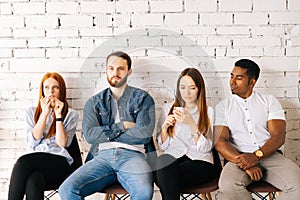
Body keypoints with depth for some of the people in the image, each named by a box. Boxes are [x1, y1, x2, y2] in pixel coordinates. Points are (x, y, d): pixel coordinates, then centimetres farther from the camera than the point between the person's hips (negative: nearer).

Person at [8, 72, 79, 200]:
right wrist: (45, 113, 0)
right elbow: (33, 141, 5)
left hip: (59, 162, -2)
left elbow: (62, 143, 0)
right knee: (34, 181, -37)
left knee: (23, 162, -34)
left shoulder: (71, 114, 14)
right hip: (34, 161, 2)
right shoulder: (31, 112, 21)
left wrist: (58, 115, -5)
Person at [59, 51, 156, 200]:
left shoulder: (143, 98, 13)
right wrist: (121, 126, -1)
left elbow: (144, 135, -3)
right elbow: (89, 134, 3)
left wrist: (105, 133, 3)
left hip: (131, 154, -2)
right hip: (102, 155, 2)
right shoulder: (94, 102, 20)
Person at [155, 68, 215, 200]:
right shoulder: (168, 108, 16)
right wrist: (164, 127, -6)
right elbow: (162, 146, 13)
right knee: (162, 165, -36)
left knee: (169, 176, -35)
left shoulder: (208, 112, 9)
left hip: (199, 160, -2)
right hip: (172, 156, 3)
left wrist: (191, 124, -15)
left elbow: (206, 148, -3)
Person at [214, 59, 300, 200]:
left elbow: (278, 137, 1)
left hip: (270, 155, 1)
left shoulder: (269, 101, 12)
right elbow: (220, 142, -2)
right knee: (227, 186, -34)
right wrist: (245, 164, -18)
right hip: (239, 157, -1)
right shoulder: (222, 107, 11)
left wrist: (256, 156, -18)